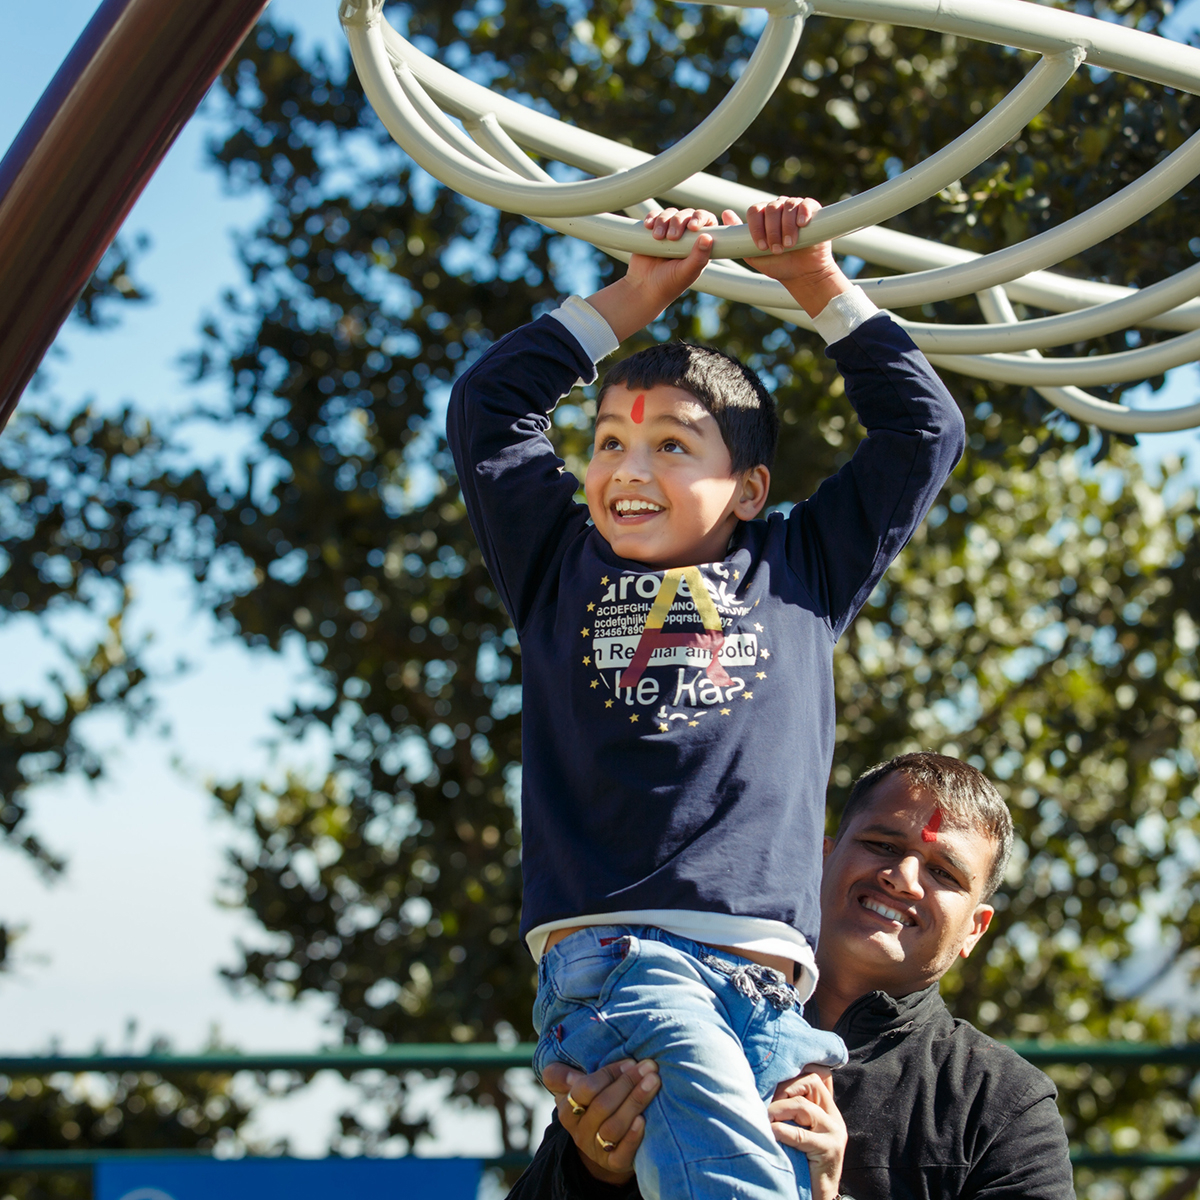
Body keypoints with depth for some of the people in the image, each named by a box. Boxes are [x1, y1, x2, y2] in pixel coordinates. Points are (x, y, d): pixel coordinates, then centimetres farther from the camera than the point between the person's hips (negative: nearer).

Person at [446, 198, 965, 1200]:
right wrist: (637, 297, 29)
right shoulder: (563, 569, 26)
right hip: (613, 956, -1)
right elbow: (489, 406, 28)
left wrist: (820, 285, 31)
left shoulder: (800, 572, 26)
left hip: (766, 977, 2)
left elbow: (926, 430, 30)